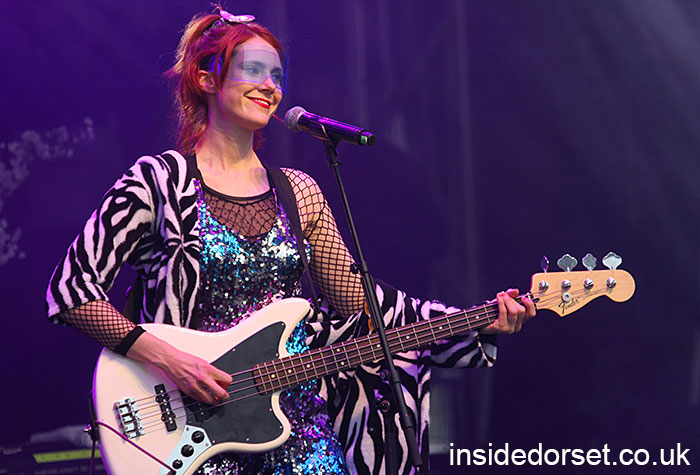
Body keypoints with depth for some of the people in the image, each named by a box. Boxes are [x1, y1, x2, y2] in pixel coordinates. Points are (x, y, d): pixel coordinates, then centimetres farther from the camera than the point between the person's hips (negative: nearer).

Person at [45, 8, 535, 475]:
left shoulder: (299, 192, 12)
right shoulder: (160, 180, -2)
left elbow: (359, 299, 12)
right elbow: (72, 285, -6)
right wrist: (164, 356, -16)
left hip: (294, 414, 4)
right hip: (192, 426, -4)